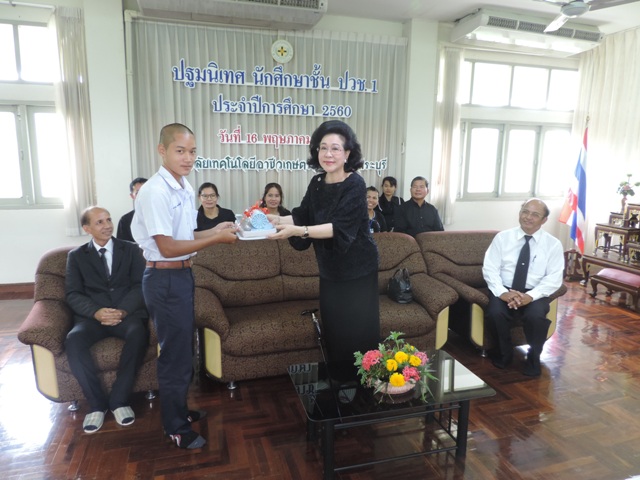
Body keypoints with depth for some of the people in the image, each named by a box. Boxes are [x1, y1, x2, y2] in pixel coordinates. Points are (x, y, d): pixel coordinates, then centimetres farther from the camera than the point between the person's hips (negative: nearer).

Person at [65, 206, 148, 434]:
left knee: (139, 333, -35)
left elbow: (140, 285, 2)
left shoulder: (131, 249, 11)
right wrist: (96, 312, -17)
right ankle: (97, 402, -14)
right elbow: (72, 294, 3)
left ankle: (119, 399, -18)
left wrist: (123, 311, -17)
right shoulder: (76, 256, 13)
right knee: (73, 340, -32)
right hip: (92, 316, 1)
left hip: (128, 313, -1)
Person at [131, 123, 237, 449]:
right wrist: (216, 239, -20)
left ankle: (179, 409, 41)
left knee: (184, 348, 21)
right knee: (175, 354, 4)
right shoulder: (155, 191, -20)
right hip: (165, 279, -9)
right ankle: (176, 428, 24)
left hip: (183, 275, 9)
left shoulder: (185, 188, 8)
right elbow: (167, 247, -22)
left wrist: (213, 230, 1)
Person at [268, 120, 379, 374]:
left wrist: (297, 231, -36)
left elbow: (339, 228, -27)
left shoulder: (355, 185, -18)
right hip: (330, 272, 7)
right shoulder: (317, 183, 2)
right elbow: (302, 216, 8)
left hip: (357, 272, -6)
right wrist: (276, 219, -9)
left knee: (357, 336, 4)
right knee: (333, 334, 16)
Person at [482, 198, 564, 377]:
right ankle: (505, 352, 3)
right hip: (505, 290, 0)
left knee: (535, 316, -31)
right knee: (495, 313, -29)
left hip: (534, 293, 0)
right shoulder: (502, 237, 1)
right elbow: (490, 269, -5)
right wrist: (502, 292, -22)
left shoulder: (553, 244, 0)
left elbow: (554, 279, -7)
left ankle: (534, 357, 1)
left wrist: (530, 296, -24)